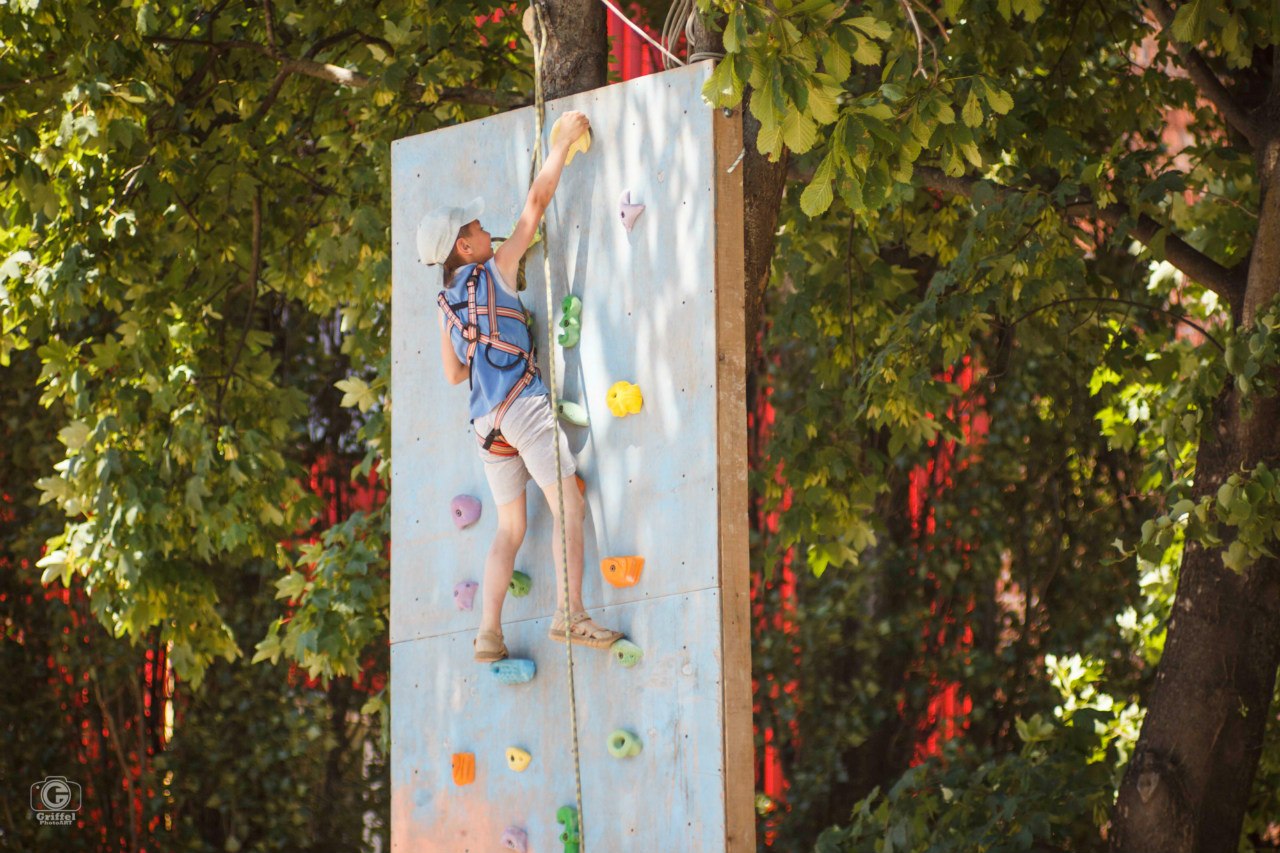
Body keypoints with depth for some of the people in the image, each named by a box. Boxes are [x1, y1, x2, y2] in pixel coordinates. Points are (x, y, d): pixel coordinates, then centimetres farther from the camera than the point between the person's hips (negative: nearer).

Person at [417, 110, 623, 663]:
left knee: (510, 527, 10)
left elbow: (453, 373, 23)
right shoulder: (497, 271, 0)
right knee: (568, 506, -9)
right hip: (524, 405, -6)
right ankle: (570, 614, -23)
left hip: (485, 421, 6)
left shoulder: (447, 305, 15)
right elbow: (536, 203, 1)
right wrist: (562, 144, 8)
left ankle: (488, 632, -2)